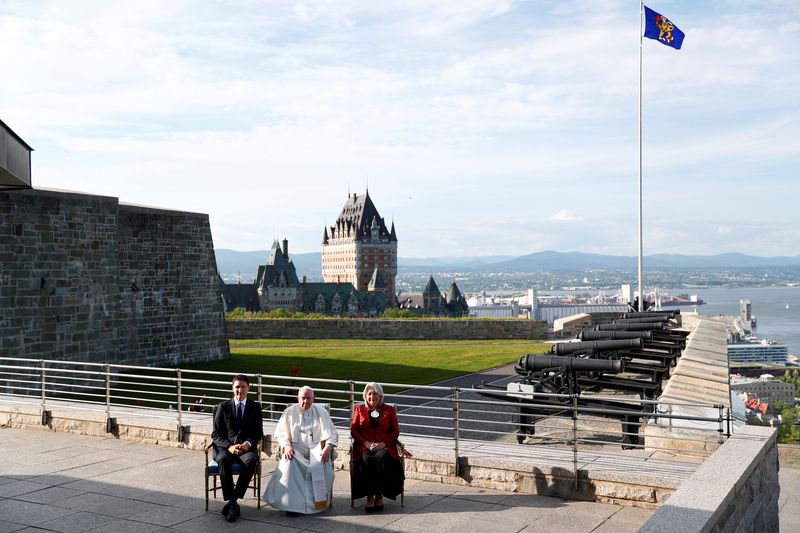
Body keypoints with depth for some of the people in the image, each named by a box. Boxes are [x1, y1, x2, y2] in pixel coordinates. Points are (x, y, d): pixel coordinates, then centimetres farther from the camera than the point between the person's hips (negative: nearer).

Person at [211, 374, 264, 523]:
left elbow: (259, 433, 10)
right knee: (224, 460, -35)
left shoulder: (255, 407, 11)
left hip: (247, 447, 0)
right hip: (226, 447, 0)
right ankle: (233, 503, -30)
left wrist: (249, 443, -12)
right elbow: (215, 434, 4)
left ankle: (234, 499, -26)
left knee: (251, 461, -35)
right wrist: (229, 446, -14)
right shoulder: (223, 407, 8)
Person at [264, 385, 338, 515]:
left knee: (323, 466, -32)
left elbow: (332, 434, 7)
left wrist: (328, 447, -13)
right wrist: (286, 446, -13)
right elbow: (280, 434, 8)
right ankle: (291, 503, -28)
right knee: (289, 464, -33)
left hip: (316, 448, 0)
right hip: (296, 448, 0)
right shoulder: (289, 412, 10)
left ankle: (318, 502, -18)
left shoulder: (321, 412, 10)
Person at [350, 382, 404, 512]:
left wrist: (383, 443, -8)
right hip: (364, 446, 0)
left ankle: (379, 495, -24)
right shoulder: (359, 409, 16)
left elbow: (395, 431, 9)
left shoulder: (389, 410, 15)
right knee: (366, 459, -35)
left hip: (384, 446, 0)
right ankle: (369, 496, -26)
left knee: (383, 458, -35)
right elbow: (353, 430, 8)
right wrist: (367, 443, -8)